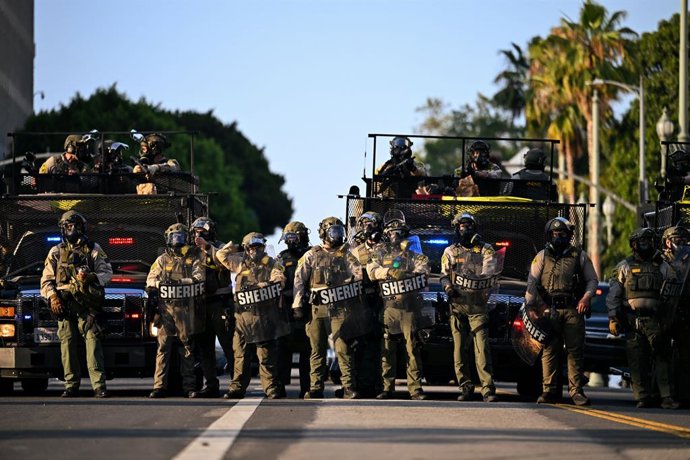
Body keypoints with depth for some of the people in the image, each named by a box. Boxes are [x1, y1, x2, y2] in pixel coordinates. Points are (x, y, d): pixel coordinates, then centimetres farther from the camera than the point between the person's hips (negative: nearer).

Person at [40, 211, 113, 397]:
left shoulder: (94, 249, 12)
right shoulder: (56, 252, 16)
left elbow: (107, 273, 9)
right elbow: (46, 280, 15)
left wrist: (91, 277, -11)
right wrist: (52, 297, -3)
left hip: (87, 304, -2)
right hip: (64, 304, 2)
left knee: (92, 340, -13)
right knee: (67, 343, -2)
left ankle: (99, 385, -18)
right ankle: (71, 385, 4)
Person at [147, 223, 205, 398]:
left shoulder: (194, 258, 9)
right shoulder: (162, 260, 16)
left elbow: (199, 279, -6)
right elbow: (150, 282, 10)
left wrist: (177, 282, -14)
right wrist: (153, 300, -5)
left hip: (186, 310, -1)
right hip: (165, 308, 1)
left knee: (187, 348, 1)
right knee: (163, 347, -4)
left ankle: (189, 386, 3)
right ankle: (159, 387, -6)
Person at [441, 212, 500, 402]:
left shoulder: (485, 250, 9)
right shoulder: (450, 251, 17)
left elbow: (490, 271, -6)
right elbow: (444, 275, 18)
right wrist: (447, 286, -5)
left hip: (478, 305, -3)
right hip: (457, 306, 3)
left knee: (482, 347, -13)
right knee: (459, 348, 3)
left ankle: (488, 388, -17)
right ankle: (465, 387, 11)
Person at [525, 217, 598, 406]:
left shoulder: (580, 256, 10)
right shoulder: (542, 256, 11)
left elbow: (592, 280, 13)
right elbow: (532, 282, 6)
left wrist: (587, 297, -6)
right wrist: (530, 306, -6)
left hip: (573, 310, 0)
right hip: (549, 310, 0)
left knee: (575, 351, -3)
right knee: (549, 351, -1)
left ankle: (576, 391, -1)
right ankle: (550, 390, 2)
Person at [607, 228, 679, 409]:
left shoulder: (663, 266, 14)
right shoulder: (625, 266, 11)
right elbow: (614, 294, 9)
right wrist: (613, 318, 0)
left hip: (656, 319, 0)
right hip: (633, 319, 0)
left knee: (662, 358, -8)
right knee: (638, 361, -3)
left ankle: (666, 396, -9)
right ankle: (643, 397, 1)